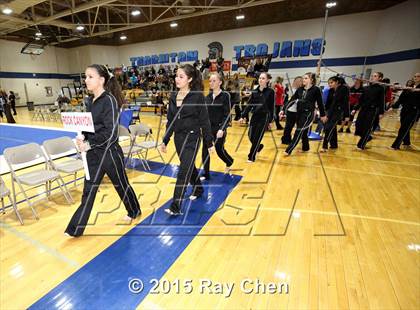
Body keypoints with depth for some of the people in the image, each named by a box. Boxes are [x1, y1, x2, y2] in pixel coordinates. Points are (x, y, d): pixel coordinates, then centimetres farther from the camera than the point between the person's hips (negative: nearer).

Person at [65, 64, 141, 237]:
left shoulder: (109, 100, -15)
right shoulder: (91, 101, 8)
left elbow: (110, 132, -20)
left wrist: (89, 144, -17)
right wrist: (83, 139, -5)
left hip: (109, 152, -7)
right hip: (93, 153, 7)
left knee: (121, 185, 12)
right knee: (89, 190, 13)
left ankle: (134, 211, 38)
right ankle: (76, 229, 25)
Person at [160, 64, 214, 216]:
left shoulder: (197, 96, -10)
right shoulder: (173, 97, 6)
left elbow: (204, 120, -9)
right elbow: (170, 121, 10)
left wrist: (209, 142, -8)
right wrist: (165, 140, 9)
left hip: (192, 137, -6)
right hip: (178, 137, 6)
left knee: (184, 171, -6)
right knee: (189, 167, 19)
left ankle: (176, 206, 2)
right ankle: (198, 189, 43)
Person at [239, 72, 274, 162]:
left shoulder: (270, 92, -6)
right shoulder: (255, 91, 5)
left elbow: (271, 107, -4)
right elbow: (249, 104, 5)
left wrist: (270, 121, -5)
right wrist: (243, 116, -1)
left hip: (264, 117, -4)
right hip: (254, 116, 4)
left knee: (257, 137, -1)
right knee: (251, 136, 6)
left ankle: (252, 157, 13)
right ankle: (258, 147, 38)